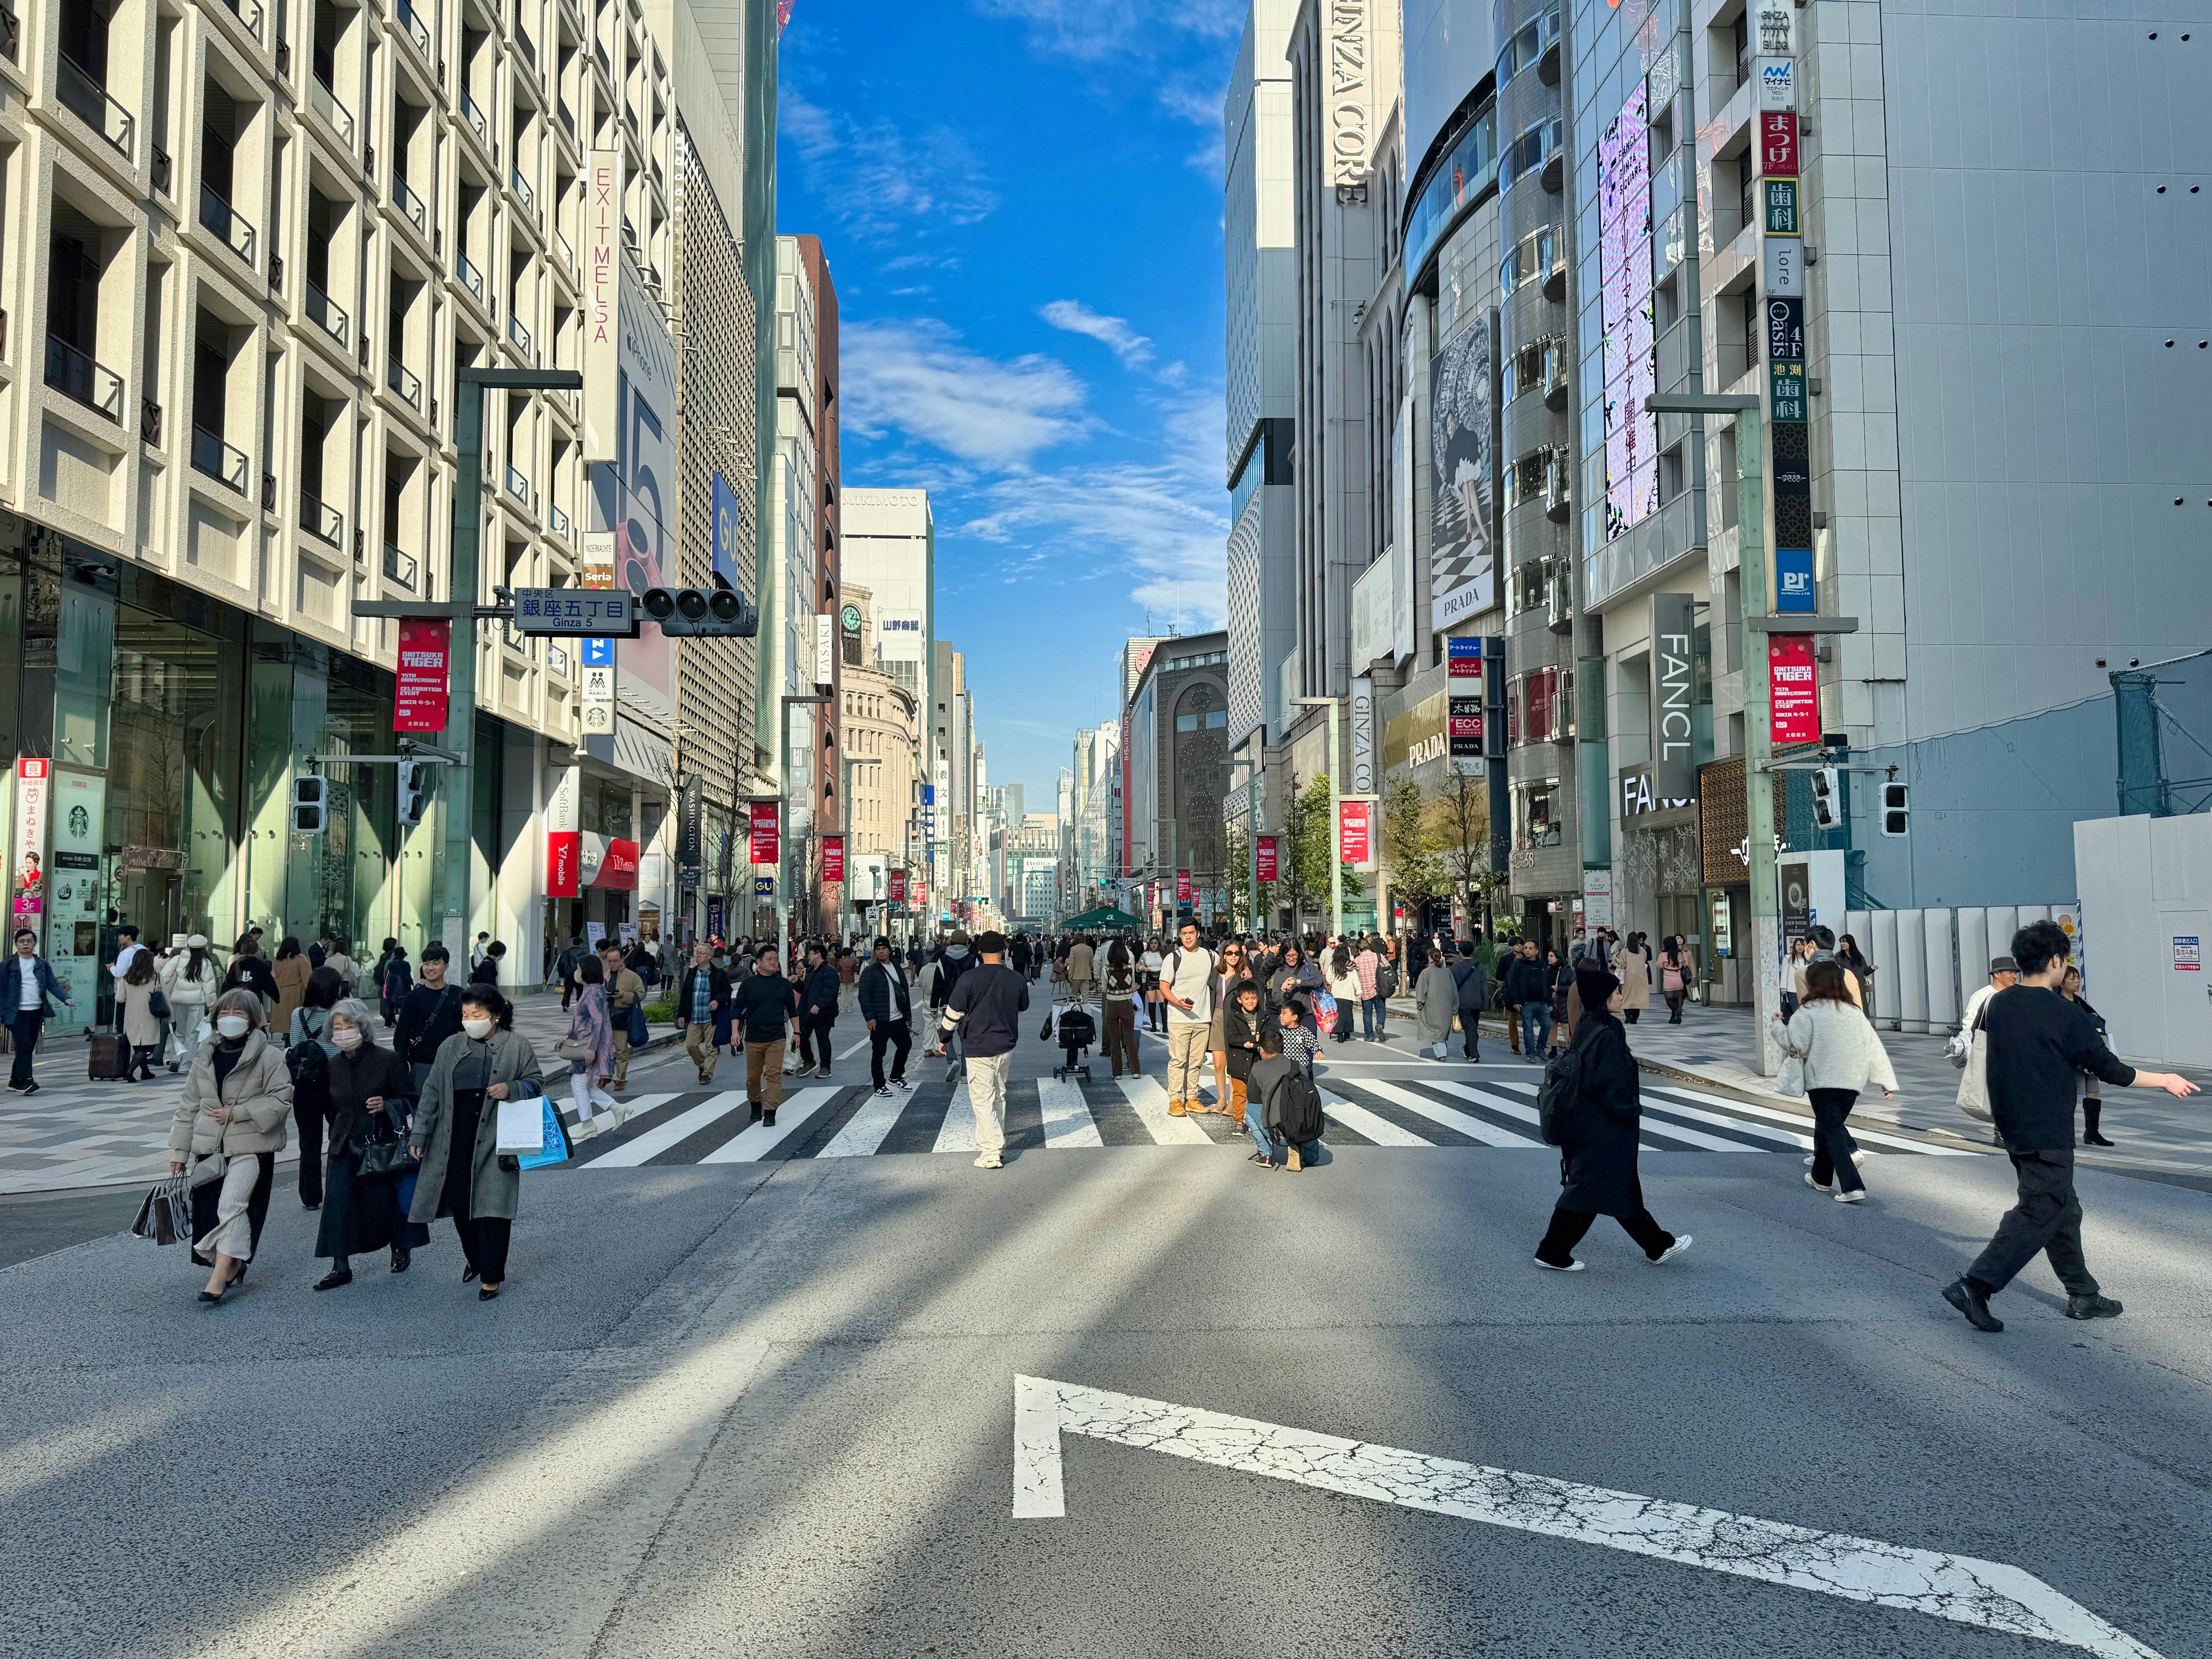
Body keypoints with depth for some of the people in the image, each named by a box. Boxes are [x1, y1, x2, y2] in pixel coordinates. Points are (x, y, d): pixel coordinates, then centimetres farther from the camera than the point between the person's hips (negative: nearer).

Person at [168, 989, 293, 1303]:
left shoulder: (269, 1056, -5)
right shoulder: (205, 1057, 12)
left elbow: (281, 1100, -10)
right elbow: (189, 1106, 15)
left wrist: (237, 1113, -15)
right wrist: (179, 1151, 12)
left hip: (250, 1148, -6)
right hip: (209, 1147, 6)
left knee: (232, 1205, -17)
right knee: (207, 1211, 8)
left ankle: (219, 1277, -17)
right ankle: (233, 1265, 27)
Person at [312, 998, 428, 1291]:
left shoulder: (388, 1060, -9)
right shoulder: (335, 1064, 6)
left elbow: (410, 1101, -7)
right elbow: (332, 1107, 19)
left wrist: (386, 1106, -24)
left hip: (382, 1143, -4)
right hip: (345, 1144, 4)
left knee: (387, 1200, 6)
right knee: (338, 1203, -5)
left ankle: (401, 1249, 30)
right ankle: (341, 1267, 1)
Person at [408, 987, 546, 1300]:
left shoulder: (517, 1045, 0)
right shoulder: (451, 1047, 9)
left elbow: (536, 1082, 4)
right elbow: (432, 1093, 11)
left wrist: (511, 1090, -16)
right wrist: (419, 1134, 6)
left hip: (495, 1143, -3)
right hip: (456, 1142, 4)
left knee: (493, 1207, -4)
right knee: (459, 1205, 8)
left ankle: (491, 1276, 7)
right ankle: (475, 1260, 33)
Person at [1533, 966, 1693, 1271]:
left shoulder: (1587, 1031, 7)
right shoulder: (1607, 1037, -22)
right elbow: (1611, 1088, -24)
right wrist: (1635, 1109, -10)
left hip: (1587, 1124, 10)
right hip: (1604, 1131, -10)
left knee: (1626, 1187, 17)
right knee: (1589, 1189, 0)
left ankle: (1658, 1245, 29)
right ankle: (1553, 1253, 7)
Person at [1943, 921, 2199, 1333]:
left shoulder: (1998, 1004, 3)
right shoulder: (2065, 1013, -16)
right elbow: (2111, 1071, -9)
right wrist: (2166, 1080, 5)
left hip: (2010, 1127, 8)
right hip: (2047, 1134, -8)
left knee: (2064, 1210, 19)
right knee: (2039, 1215, -2)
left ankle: (2083, 1295, 27)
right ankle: (1973, 1286, -11)